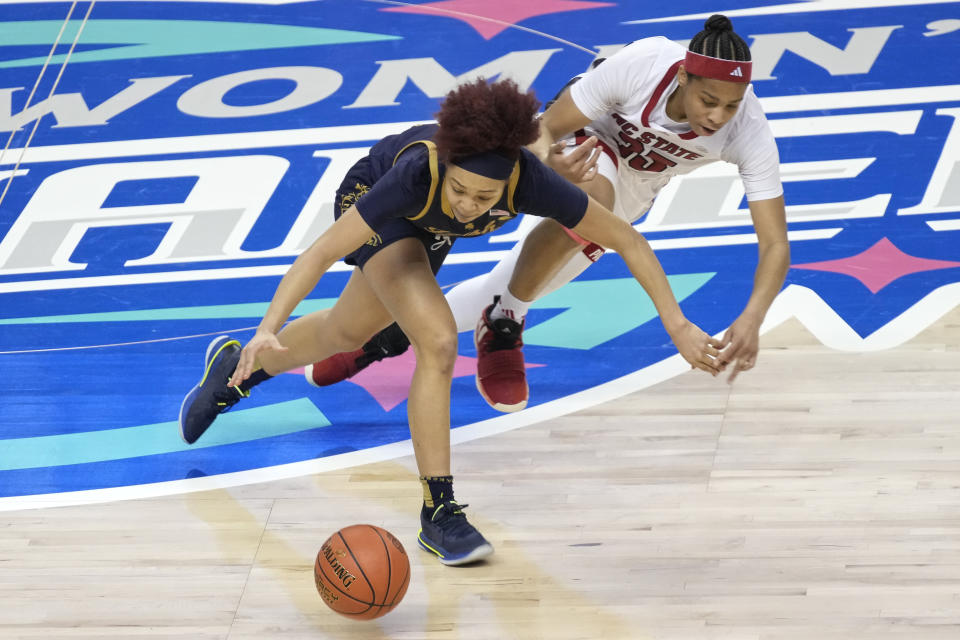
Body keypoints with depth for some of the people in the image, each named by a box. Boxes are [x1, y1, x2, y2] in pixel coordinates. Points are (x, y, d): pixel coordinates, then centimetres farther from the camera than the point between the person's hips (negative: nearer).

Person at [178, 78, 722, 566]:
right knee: (438, 341, -26)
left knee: (346, 332, 25)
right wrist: (268, 329, -56)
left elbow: (627, 241, -29)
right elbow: (323, 251, -45)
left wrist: (678, 326, -32)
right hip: (373, 201, -4)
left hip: (427, 225, 4)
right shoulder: (420, 171, -46)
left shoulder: (528, 181, -40)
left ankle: (234, 367, 53)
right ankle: (439, 513, -16)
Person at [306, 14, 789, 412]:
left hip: (632, 189, 3)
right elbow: (542, 131, -26)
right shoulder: (640, 65, -38)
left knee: (508, 290, 2)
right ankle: (503, 322, -19)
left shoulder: (748, 131, -34)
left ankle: (389, 337, 22)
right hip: (589, 136, -3)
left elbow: (775, 244, -36)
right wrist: (549, 161, -51)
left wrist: (751, 319, -54)